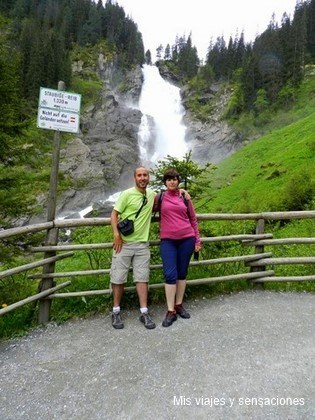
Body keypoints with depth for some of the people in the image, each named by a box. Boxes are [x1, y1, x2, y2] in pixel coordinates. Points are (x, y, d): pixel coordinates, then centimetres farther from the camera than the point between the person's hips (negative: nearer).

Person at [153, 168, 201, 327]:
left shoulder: (185, 198, 7)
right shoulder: (159, 198, 5)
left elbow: (193, 219, 11)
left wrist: (197, 240, 8)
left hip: (187, 239, 1)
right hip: (167, 241, -1)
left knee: (182, 273, 10)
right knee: (170, 274, -6)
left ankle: (179, 305, 26)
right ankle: (170, 311, 6)